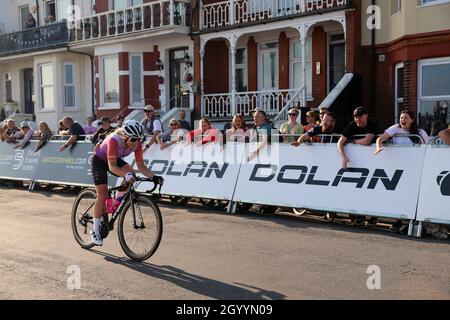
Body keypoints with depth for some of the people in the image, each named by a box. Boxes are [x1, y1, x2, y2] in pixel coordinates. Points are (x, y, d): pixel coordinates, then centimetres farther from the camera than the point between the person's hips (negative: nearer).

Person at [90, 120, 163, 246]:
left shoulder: (136, 144, -23)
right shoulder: (114, 140, -39)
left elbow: (141, 166, -20)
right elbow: (112, 166, -45)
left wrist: (153, 177, -35)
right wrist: (125, 175, -62)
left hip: (116, 159, 5)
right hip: (100, 160, -5)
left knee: (130, 173, -25)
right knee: (103, 195, -11)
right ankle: (95, 230, 2)